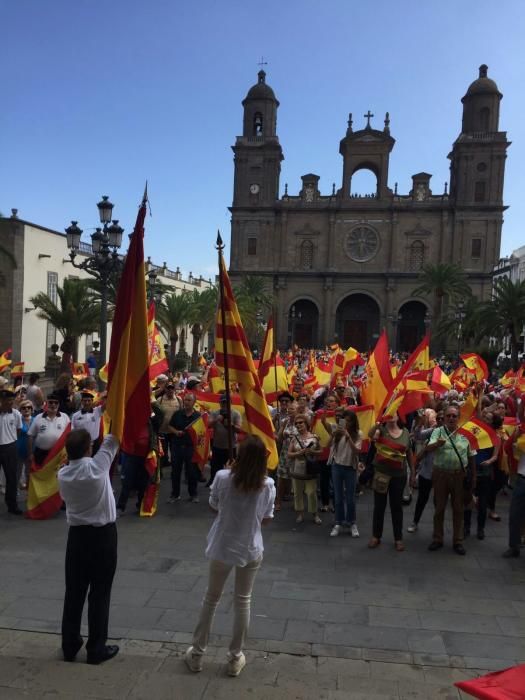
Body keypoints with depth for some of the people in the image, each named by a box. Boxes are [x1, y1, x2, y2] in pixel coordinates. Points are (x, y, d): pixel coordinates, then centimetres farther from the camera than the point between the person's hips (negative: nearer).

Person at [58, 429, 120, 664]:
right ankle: (96, 648, 14)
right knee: (100, 592, 5)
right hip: (103, 534, -4)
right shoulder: (96, 466, -17)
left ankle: (69, 645, 25)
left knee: (74, 591, 14)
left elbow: (66, 499, 8)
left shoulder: (62, 474, -6)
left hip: (77, 534, 4)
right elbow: (111, 441, -5)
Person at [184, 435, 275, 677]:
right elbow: (266, 519, -2)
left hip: (222, 547, 0)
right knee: (243, 602, 17)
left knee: (210, 599, 18)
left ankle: (197, 653, 31)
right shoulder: (268, 485, -14)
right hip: (251, 549, 1)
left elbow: (214, 507, -3)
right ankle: (235, 657, 29)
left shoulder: (222, 477, -18)